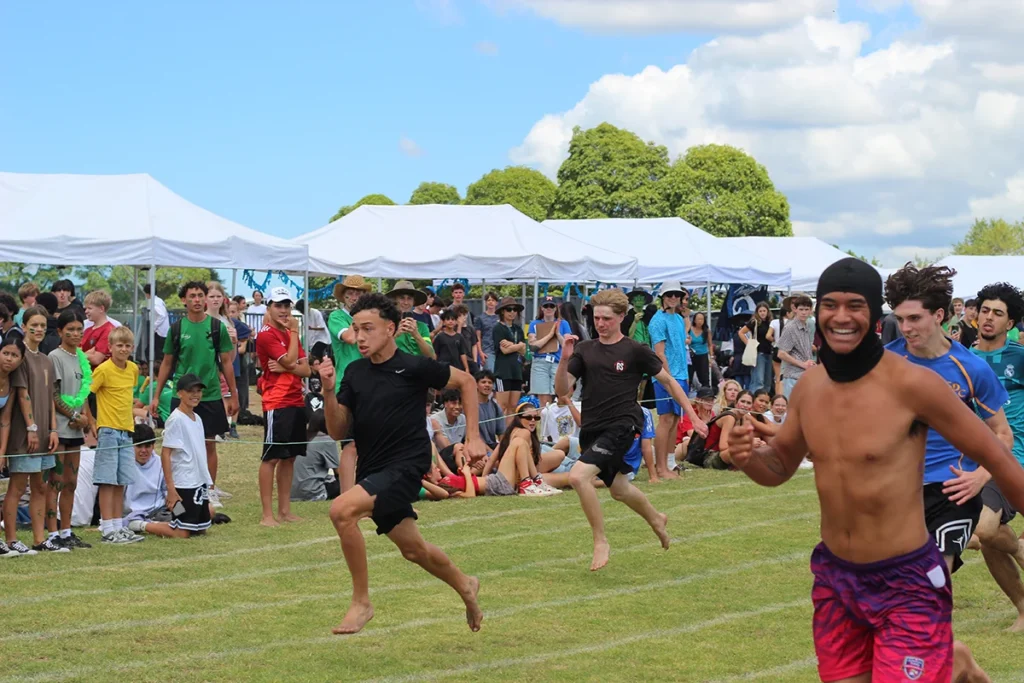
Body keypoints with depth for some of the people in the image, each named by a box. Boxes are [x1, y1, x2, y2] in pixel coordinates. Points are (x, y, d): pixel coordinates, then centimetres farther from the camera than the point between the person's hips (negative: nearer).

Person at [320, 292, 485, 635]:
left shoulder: (413, 367, -11)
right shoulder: (354, 372, 3)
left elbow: (466, 381, 3)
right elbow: (337, 431, 3)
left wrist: (474, 438, 0)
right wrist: (328, 390, -12)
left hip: (405, 465, -7)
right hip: (371, 470, 7)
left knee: (342, 510, -27)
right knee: (412, 549, 18)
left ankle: (361, 602, -15)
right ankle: (465, 585, 46)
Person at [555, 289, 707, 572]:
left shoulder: (635, 351, -4)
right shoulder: (584, 350, 5)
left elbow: (668, 381, 6)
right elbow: (562, 390, -1)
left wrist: (693, 416, 5)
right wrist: (564, 359, -18)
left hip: (621, 426, -6)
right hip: (592, 429, 6)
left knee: (578, 476, -25)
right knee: (618, 489, 23)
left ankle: (601, 542, -11)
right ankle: (656, 519, 53)